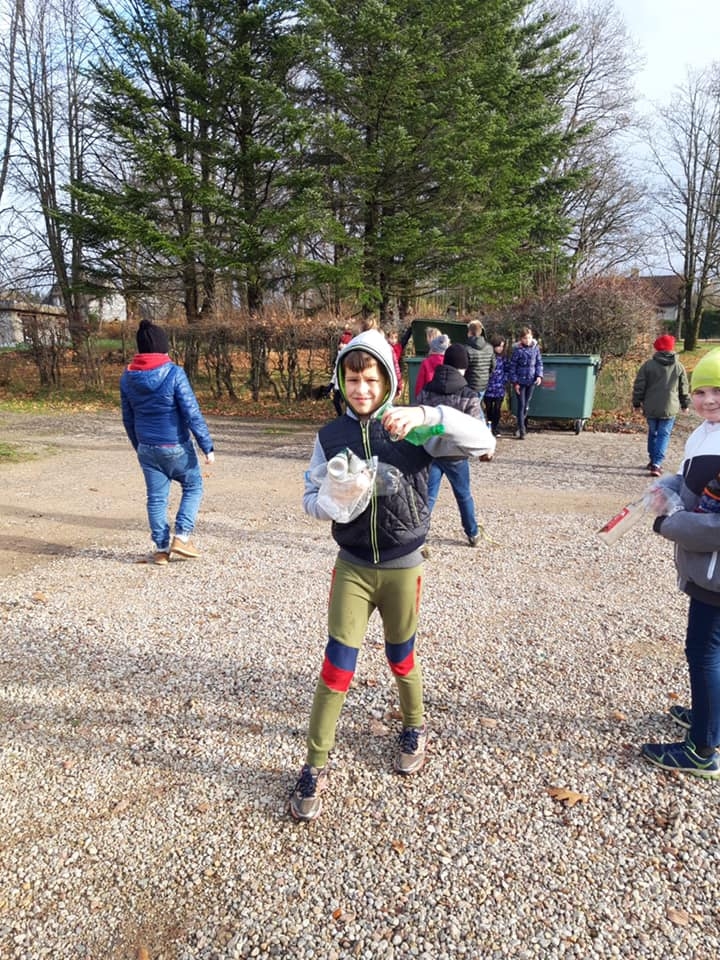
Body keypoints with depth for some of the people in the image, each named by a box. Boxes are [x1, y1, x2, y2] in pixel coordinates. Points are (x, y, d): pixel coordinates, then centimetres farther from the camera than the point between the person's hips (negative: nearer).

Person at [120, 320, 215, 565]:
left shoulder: (127, 377, 2)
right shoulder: (174, 373, -16)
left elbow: (128, 418, 10)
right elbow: (192, 413, -17)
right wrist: (207, 445, -11)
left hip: (147, 449, 5)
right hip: (176, 447, -4)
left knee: (156, 498, 12)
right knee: (193, 487, 15)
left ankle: (161, 549, 16)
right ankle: (181, 537, 6)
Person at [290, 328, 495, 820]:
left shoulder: (412, 429, -10)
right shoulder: (331, 436, -3)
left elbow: (484, 442, -19)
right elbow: (312, 498, 1)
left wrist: (428, 415, -33)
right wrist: (337, 497, -22)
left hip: (403, 567, -1)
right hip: (352, 566, 1)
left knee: (402, 659, 18)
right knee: (337, 666, 1)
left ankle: (415, 728, 46)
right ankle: (316, 766, 19)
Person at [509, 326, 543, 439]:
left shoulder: (535, 347, 2)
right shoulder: (517, 349, -7)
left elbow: (539, 362, 9)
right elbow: (512, 366, -4)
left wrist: (539, 375, -5)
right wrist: (514, 382, -7)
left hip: (531, 381, 3)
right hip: (520, 381, -3)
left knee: (526, 405, 10)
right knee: (521, 405, -4)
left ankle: (521, 426, 24)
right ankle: (522, 430, -1)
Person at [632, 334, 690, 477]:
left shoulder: (648, 365, -3)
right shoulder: (679, 367, 1)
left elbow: (639, 386, -2)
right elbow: (684, 388, 8)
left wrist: (636, 403, 9)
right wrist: (685, 404, 21)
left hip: (651, 408, 1)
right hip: (669, 408, -1)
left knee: (652, 433, 16)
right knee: (664, 435, 1)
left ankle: (653, 460, 25)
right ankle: (657, 463, -10)